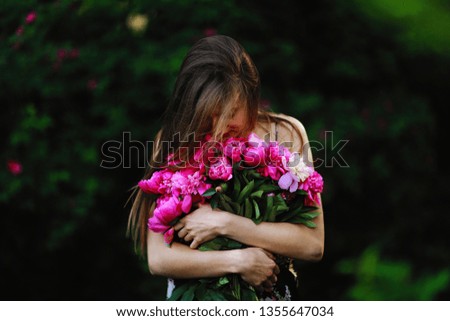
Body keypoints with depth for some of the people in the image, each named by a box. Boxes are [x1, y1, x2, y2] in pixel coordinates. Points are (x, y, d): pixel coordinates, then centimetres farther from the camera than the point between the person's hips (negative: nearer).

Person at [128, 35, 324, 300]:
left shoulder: (285, 134, -3)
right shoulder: (174, 143, -4)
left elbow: (313, 245, -11)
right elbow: (158, 258, -9)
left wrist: (225, 223, -16)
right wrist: (239, 261, -18)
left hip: (270, 294, 0)